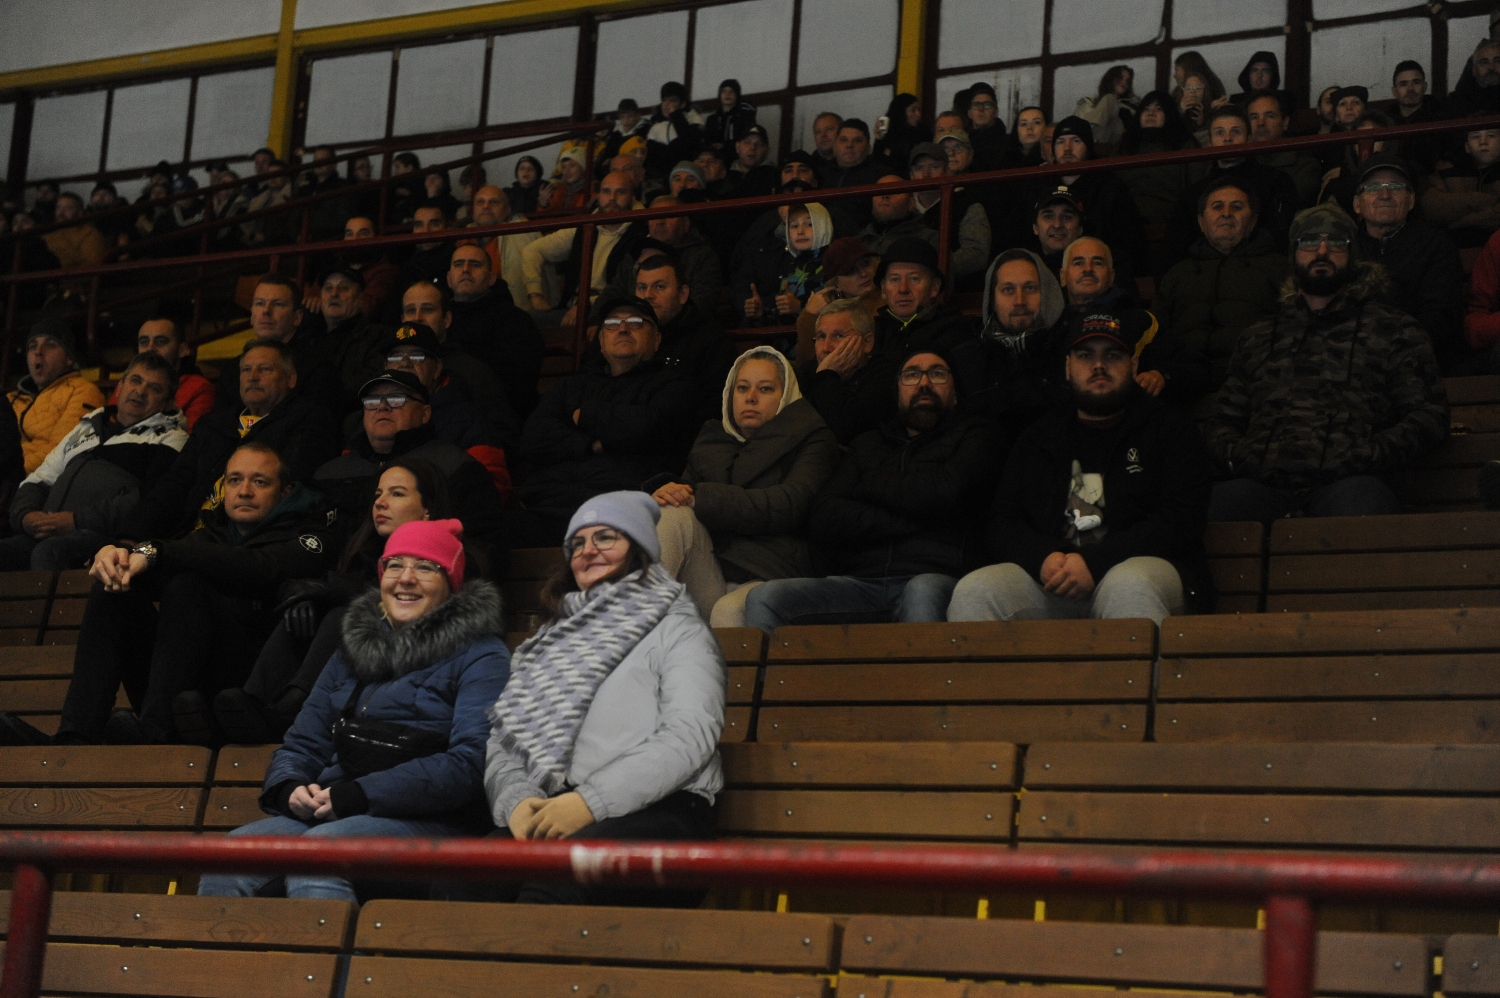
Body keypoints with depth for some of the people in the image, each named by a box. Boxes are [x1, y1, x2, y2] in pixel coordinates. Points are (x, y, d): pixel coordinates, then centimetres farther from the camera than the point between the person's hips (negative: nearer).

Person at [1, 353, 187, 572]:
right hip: (44, 532, 5)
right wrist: (25, 515, 4)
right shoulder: (87, 428, 32)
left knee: (48, 553, -37)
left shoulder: (170, 438, 11)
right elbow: (37, 482, 29)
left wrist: (78, 520, -14)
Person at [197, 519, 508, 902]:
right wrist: (290, 788, -3)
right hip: (327, 813, 6)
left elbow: (471, 763, -13)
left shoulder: (480, 657, 2)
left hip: (428, 821, -6)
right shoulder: (353, 650, 23)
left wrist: (357, 795, -18)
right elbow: (302, 745, 24)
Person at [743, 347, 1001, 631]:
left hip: (935, 578, -3)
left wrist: (870, 485, 12)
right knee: (764, 597, -22)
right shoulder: (867, 445, 28)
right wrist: (907, 522, 0)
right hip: (860, 583, 4)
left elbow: (946, 493, -4)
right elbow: (823, 521, 11)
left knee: (923, 592, -41)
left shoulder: (974, 435, 19)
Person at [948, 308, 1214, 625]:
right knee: (973, 591, -26)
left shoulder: (1169, 430, 12)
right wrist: (1044, 559, -11)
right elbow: (1003, 526, 15)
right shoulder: (1037, 440, 23)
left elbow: (1181, 524, -2)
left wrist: (1093, 562, -15)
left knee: (1127, 586, -39)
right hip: (1048, 574, 3)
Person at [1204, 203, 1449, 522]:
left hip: (1345, 481, -1)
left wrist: (1369, 454, -6)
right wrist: (1233, 452, 4)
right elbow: (1223, 420, 30)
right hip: (1263, 481, 2)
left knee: (1357, 498, -41)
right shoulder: (1257, 337, 31)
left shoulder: (1394, 330, 21)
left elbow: (1430, 413, 12)